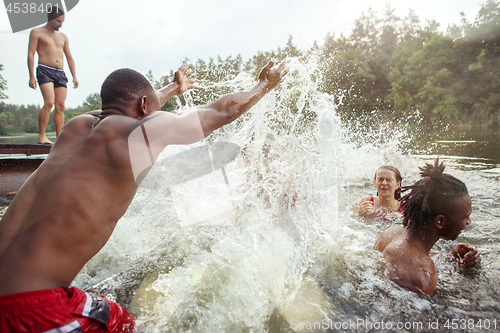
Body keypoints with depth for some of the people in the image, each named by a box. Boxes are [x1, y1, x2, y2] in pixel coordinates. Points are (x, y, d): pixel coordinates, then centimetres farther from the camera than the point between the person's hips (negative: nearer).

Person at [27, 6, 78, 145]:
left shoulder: (63, 37, 23)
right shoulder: (37, 32, 8)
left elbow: (69, 58, 23)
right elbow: (30, 54, 0)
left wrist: (74, 76, 11)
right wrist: (32, 76, -10)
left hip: (60, 73, 5)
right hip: (45, 70, -5)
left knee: (60, 106, -3)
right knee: (49, 102, -21)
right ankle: (41, 136, -17)